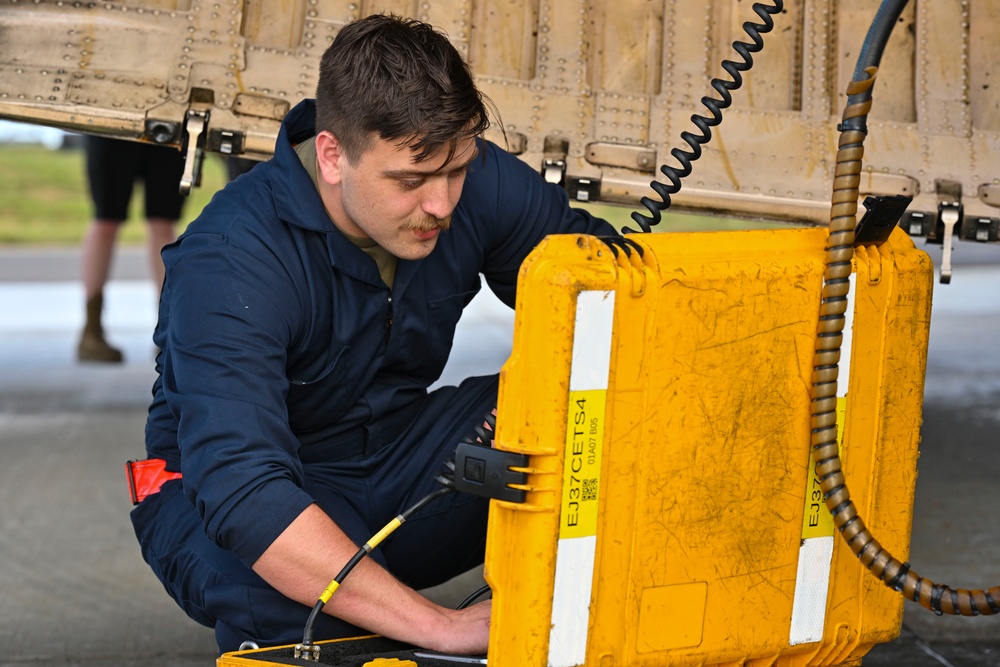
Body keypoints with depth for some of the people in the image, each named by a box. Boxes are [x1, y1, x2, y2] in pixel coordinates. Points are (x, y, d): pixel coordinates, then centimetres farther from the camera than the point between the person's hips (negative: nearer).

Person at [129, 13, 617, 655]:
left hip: (399, 459, 5)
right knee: (282, 597, -41)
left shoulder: (480, 183, -13)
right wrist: (442, 627, -46)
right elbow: (240, 490, -41)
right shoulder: (228, 262, -30)